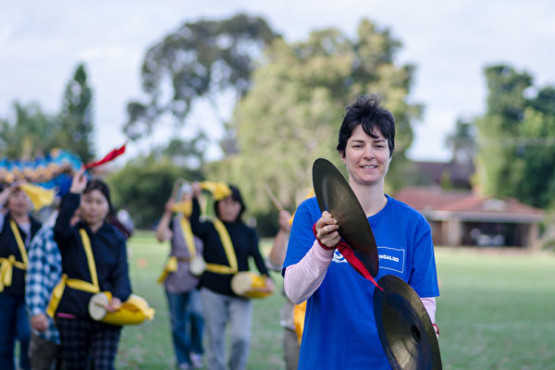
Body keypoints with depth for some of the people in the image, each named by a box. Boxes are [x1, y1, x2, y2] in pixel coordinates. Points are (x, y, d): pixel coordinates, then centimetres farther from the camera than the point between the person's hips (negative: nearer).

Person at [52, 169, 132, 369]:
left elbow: (121, 274, -3)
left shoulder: (115, 238, 8)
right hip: (73, 315, 0)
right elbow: (60, 229, -23)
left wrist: (118, 298, -24)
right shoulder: (72, 235, 3)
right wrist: (73, 194, -25)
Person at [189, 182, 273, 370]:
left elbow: (257, 256, -6)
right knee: (215, 339, 3)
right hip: (213, 291, 0)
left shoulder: (248, 233, 9)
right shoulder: (210, 228, 4)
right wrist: (196, 199, -31)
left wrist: (266, 277, -25)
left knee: (242, 337, -12)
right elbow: (195, 228, -19)